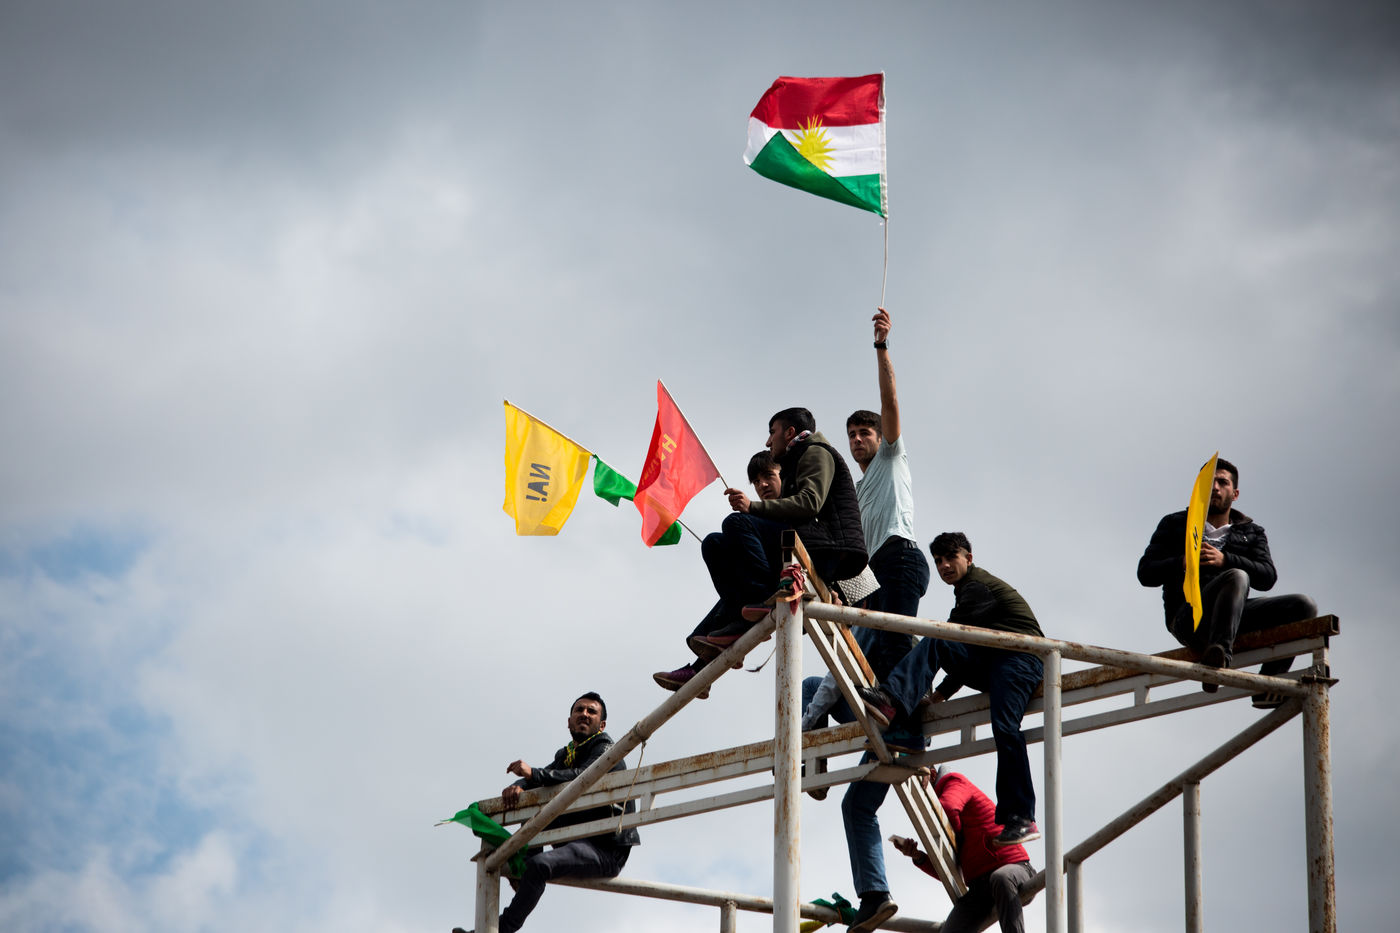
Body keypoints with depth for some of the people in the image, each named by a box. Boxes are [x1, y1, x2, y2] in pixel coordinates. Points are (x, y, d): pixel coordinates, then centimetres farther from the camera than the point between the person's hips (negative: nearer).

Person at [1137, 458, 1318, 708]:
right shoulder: (1175, 525, 20)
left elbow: (1267, 577, 5)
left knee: (1303, 606, -17)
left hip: (1235, 620, 4)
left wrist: (1224, 560, -13)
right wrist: (1181, 563, -12)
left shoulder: (1252, 532, 24)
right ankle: (1218, 655, -57)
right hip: (1188, 619, -4)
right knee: (1237, 578, -34)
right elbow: (1146, 573, 9)